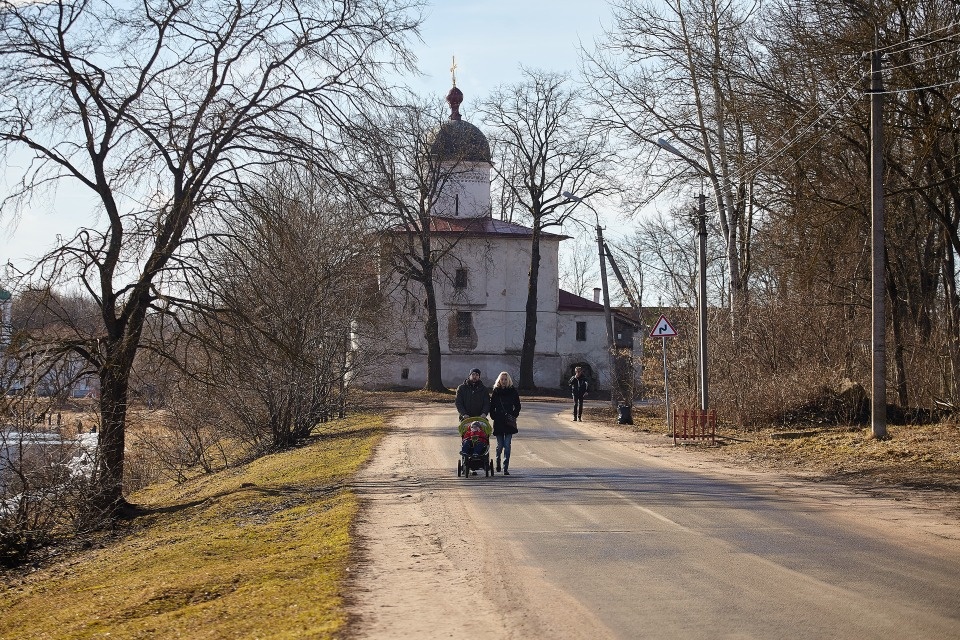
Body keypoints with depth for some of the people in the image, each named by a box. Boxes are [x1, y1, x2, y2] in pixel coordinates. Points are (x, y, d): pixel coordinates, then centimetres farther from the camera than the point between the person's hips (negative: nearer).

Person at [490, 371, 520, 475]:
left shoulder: (513, 391, 4)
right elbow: (492, 407, 8)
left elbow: (518, 406, 9)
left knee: (507, 445, -6)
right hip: (498, 423, 1)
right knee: (500, 445, 4)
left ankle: (506, 468, -5)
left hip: (509, 422, -1)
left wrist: (513, 416, -2)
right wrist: (494, 417, -2)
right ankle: (498, 462, 31)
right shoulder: (496, 391, 5)